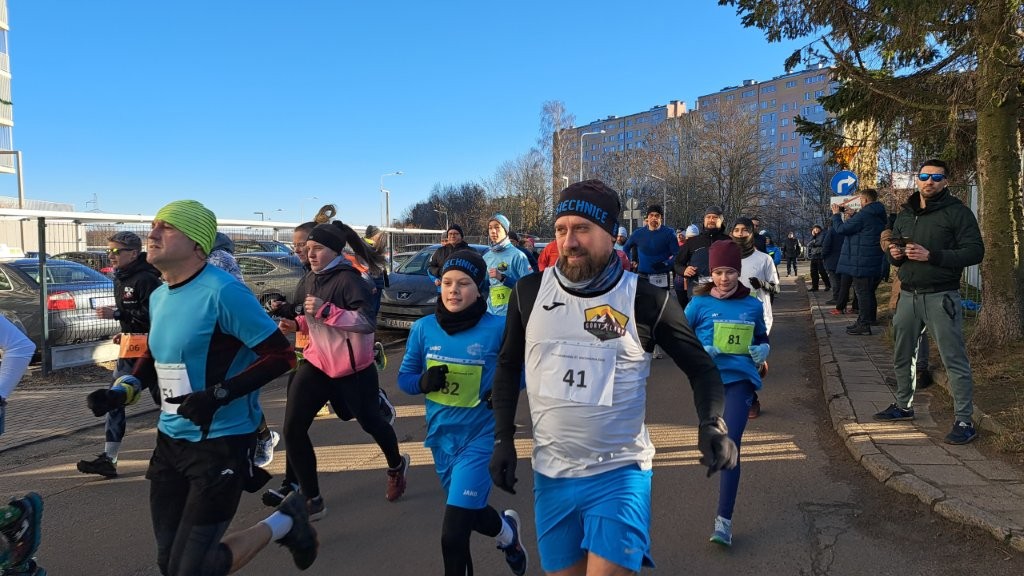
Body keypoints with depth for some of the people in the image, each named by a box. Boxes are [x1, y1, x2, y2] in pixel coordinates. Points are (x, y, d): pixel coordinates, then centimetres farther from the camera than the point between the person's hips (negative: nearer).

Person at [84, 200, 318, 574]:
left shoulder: (222, 292, -19)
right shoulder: (158, 297, 7)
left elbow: (282, 356, -18)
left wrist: (220, 394, -25)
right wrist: (123, 391, 6)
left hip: (221, 444, -8)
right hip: (171, 441, 8)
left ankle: (284, 523, 18)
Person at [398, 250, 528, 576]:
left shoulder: (497, 329, -16)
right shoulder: (423, 328, -6)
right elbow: (405, 378, 3)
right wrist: (424, 382, -18)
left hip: (479, 438, -5)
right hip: (441, 435, 5)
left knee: (453, 535, -5)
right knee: (468, 512, 24)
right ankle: (507, 531, 56)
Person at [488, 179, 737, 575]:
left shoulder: (645, 300, -9)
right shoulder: (530, 292, -2)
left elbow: (700, 367, 1)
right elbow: (508, 367, 10)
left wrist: (712, 422, -17)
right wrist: (503, 439, 6)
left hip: (619, 472, -3)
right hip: (551, 472, 3)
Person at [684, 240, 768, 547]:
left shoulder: (753, 305, 4)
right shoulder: (700, 303, -2)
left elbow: (761, 336, 21)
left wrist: (763, 350, -1)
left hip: (740, 378, -1)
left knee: (730, 444, -12)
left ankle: (724, 520, -12)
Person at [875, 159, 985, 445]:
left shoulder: (957, 212, -5)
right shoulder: (905, 214, 15)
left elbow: (975, 251, -12)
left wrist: (931, 256, -22)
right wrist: (894, 255, -1)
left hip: (941, 297, -6)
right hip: (908, 295, 7)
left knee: (955, 360, -4)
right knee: (902, 357, 15)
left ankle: (964, 421, 2)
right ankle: (904, 406, 32)